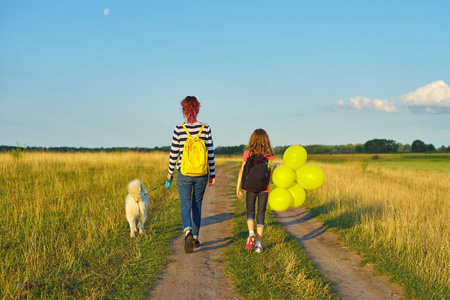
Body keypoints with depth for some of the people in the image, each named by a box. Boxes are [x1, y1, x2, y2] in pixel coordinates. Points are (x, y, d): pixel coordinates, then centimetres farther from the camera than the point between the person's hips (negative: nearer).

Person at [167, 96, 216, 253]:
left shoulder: (179, 129, -8)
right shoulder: (206, 128, -4)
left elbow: (174, 153, -2)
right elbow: (210, 153, -2)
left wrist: (170, 172, 12)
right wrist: (212, 174, 7)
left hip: (184, 174, -2)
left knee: (185, 205, 4)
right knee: (197, 205, 17)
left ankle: (188, 232, -22)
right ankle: (195, 238, 24)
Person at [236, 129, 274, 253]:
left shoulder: (248, 153, 0)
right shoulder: (269, 154, 0)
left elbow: (242, 171, -2)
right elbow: (269, 173, -7)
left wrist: (238, 188, 2)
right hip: (264, 188, 0)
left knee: (250, 212, 11)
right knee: (261, 214, 6)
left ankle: (251, 233, -17)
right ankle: (258, 243, 3)